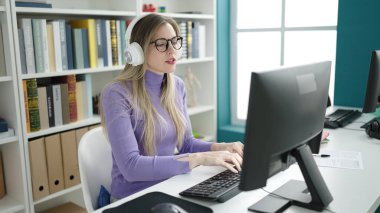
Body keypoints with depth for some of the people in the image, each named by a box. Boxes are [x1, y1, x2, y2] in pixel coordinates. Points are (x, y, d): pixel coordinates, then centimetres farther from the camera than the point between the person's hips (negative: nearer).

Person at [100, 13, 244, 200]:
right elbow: (130, 166, -25)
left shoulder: (177, 86, 2)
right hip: (134, 197, -5)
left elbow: (185, 143, 9)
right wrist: (200, 158, -28)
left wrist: (220, 148, -8)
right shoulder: (117, 94, -18)